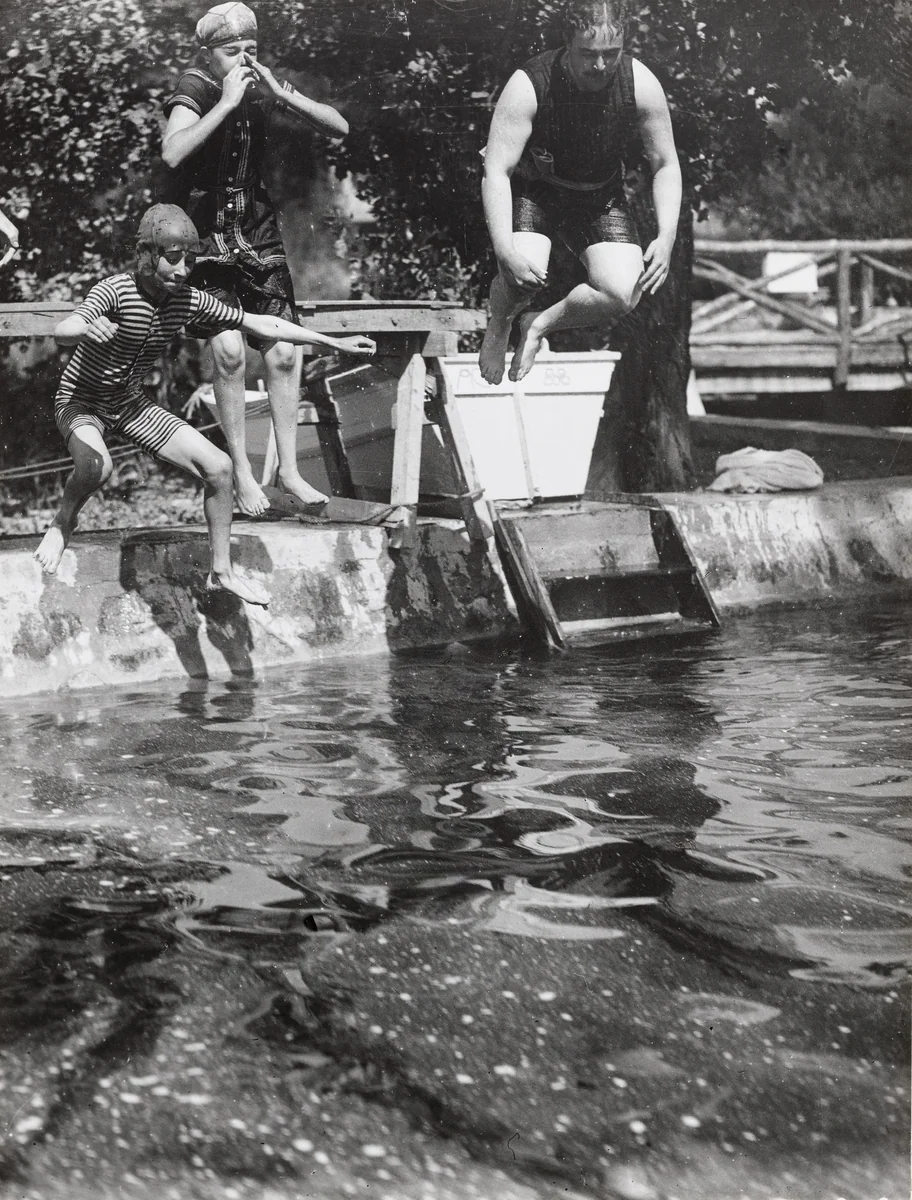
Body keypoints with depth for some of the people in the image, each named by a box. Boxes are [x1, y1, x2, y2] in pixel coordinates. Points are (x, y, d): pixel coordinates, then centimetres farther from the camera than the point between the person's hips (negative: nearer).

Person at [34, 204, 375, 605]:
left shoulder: (190, 301, -12)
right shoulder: (115, 290, -27)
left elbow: (260, 324, -5)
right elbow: (62, 332, -43)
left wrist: (334, 342, -5)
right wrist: (87, 328, -68)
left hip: (131, 403, 6)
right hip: (81, 401, -5)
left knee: (218, 467, -4)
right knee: (96, 466, -38)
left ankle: (220, 572, 11)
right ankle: (64, 521, -3)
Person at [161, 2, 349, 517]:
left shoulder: (264, 88, 2)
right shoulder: (195, 89, -10)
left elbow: (339, 128, -4)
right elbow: (172, 153, -29)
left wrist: (281, 92, -16)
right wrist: (226, 102, -28)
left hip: (259, 233, 4)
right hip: (206, 236, -4)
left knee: (284, 354, -3)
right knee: (229, 348, -20)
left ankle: (290, 469, 9)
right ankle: (242, 471, -8)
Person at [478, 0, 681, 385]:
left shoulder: (642, 86, -20)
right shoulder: (528, 86, -28)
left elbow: (666, 166, -8)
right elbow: (496, 172, -28)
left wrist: (666, 238, -23)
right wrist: (505, 252, -41)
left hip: (600, 196, 3)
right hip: (530, 190, -3)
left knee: (623, 294, -20)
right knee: (524, 276, -31)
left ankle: (540, 326, 9)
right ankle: (498, 327, 7)